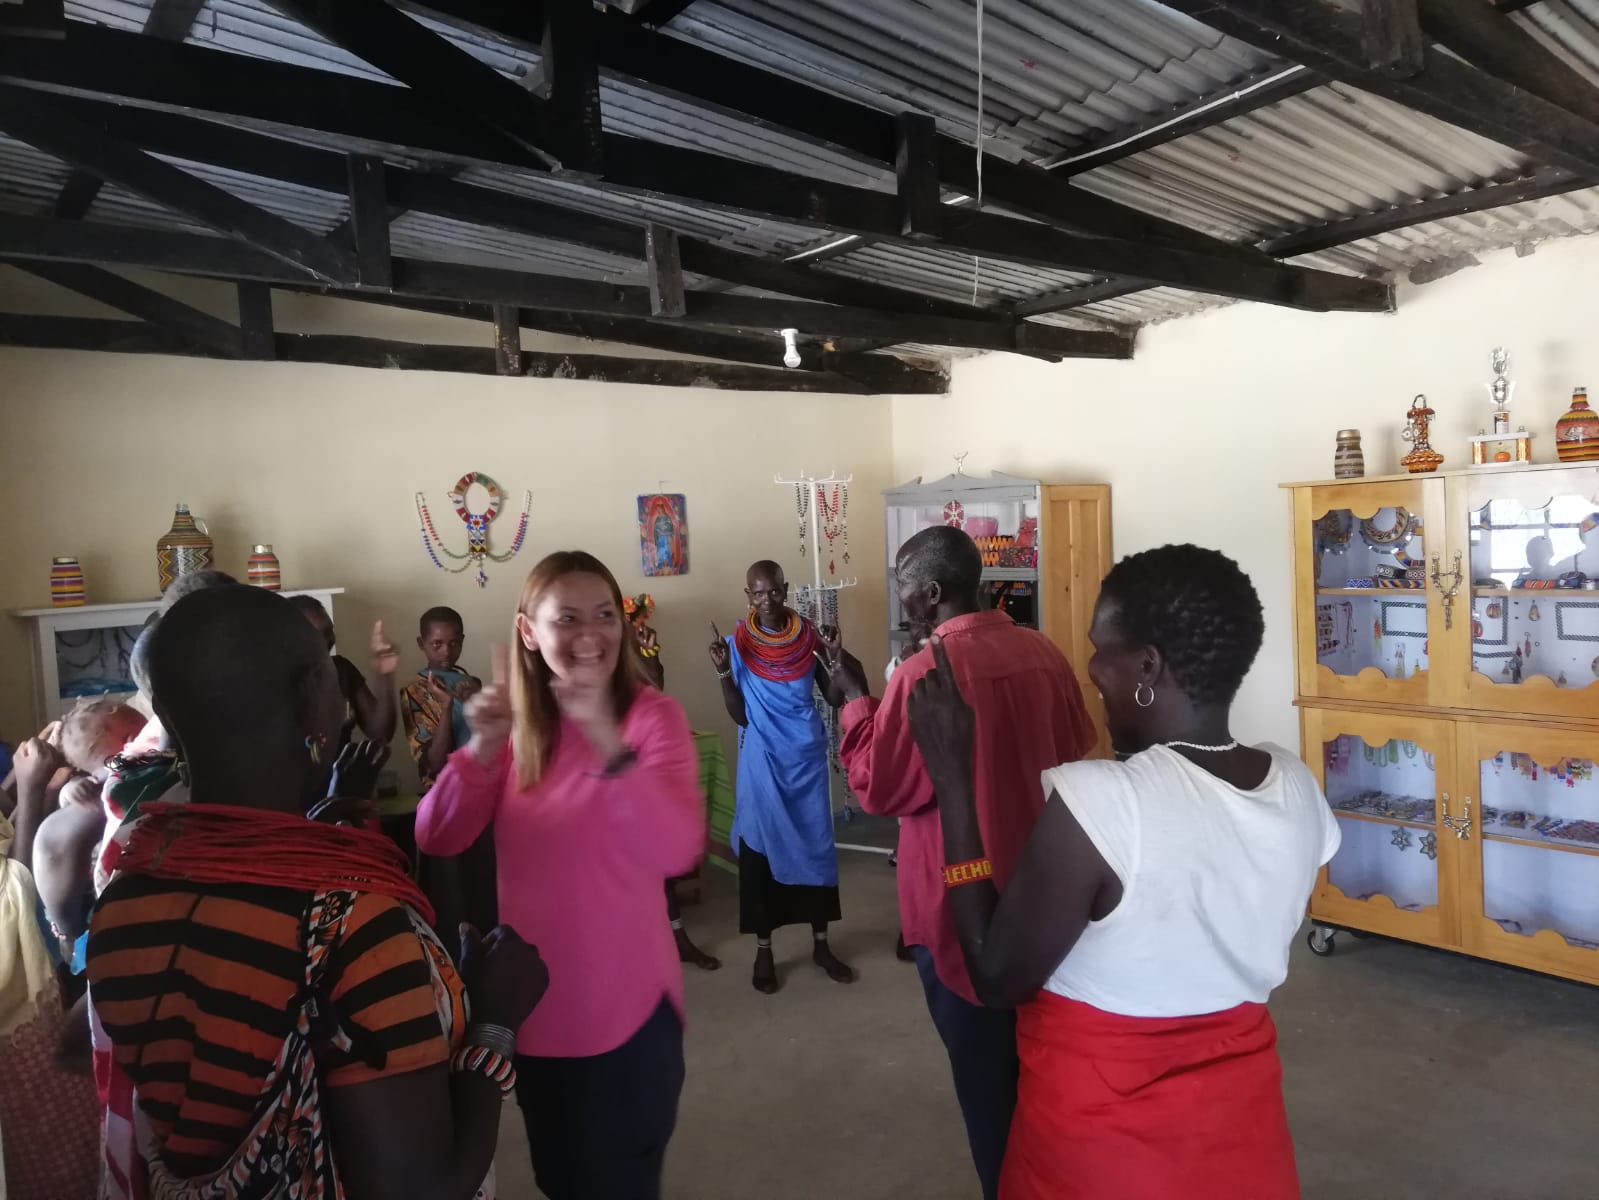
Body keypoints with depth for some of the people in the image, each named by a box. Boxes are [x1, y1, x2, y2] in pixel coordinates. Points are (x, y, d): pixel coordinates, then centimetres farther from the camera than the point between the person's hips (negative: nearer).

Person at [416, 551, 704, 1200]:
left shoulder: (653, 715, -15)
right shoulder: (520, 722, -1)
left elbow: (676, 852, -29)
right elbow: (437, 841, -8)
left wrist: (608, 741, -40)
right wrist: (482, 748, -24)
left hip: (627, 1007, -5)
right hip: (532, 1001, 5)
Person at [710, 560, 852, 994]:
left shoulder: (808, 636, -2)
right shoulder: (738, 644, -7)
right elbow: (740, 717, -8)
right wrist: (724, 673, -20)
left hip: (808, 758, 2)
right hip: (762, 762, -2)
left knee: (815, 844, 8)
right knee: (760, 847, 4)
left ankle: (821, 944, 23)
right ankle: (763, 952, 18)